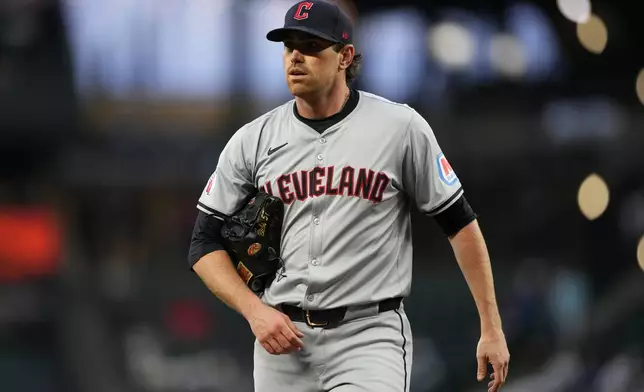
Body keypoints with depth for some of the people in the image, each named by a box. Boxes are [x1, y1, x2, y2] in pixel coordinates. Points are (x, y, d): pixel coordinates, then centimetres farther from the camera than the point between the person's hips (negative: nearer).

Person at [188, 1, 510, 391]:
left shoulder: (400, 128, -2)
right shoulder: (252, 140, 5)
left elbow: (460, 223, 3)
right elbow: (206, 244, 8)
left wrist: (491, 328, 0)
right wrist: (255, 311, -9)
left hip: (370, 335, -3)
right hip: (283, 337, 3)